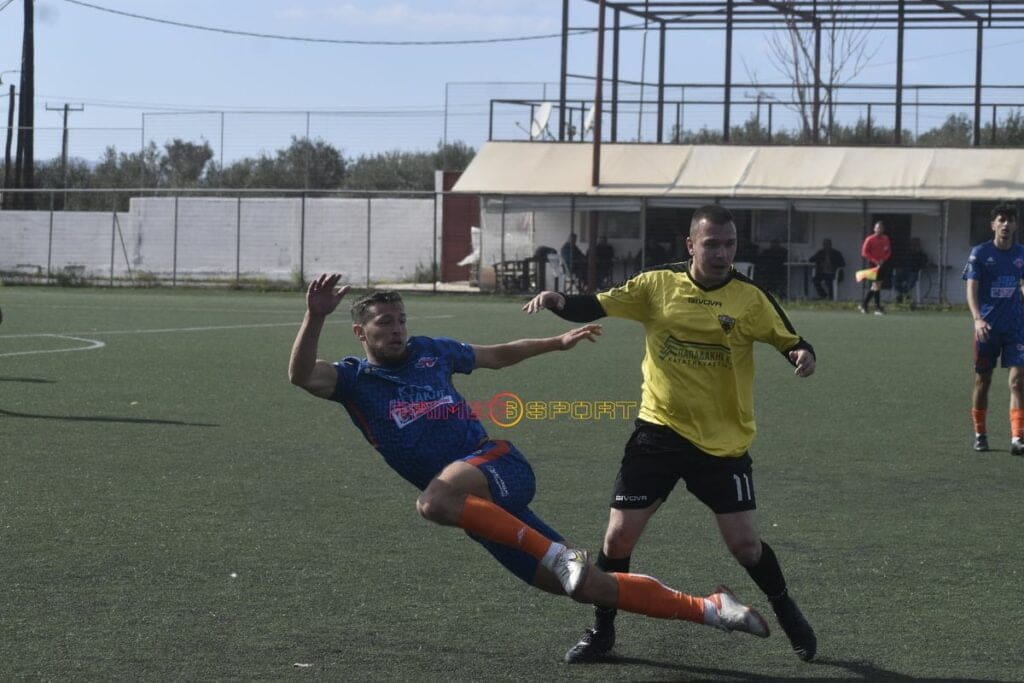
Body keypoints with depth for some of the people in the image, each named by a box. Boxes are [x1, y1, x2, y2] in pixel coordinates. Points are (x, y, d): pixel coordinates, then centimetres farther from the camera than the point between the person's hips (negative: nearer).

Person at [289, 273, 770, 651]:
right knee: (584, 585, -4)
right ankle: (708, 609, 2)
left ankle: (556, 554, -30)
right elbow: (301, 375, -13)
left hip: (499, 465, -1)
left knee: (434, 501, -38)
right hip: (476, 508, 1)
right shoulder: (352, 379, 8)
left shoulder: (428, 351, 14)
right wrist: (315, 316, -27)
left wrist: (558, 342, 31)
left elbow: (496, 355, 30)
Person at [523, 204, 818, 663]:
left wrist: (803, 355, -23)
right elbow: (595, 307, 0)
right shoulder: (656, 285, -3)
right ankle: (602, 632, 19)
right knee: (619, 535, -2)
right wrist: (557, 301, -20)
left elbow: (790, 342, 0)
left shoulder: (750, 298, -6)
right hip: (659, 431, 1)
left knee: (744, 543, -2)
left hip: (723, 441, -1)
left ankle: (786, 613, 28)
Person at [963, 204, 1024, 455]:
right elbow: (971, 289, -11)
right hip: (987, 327, -2)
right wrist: (977, 319, -26)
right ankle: (980, 434, 23)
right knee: (983, 380, 7)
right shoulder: (980, 253, -4)